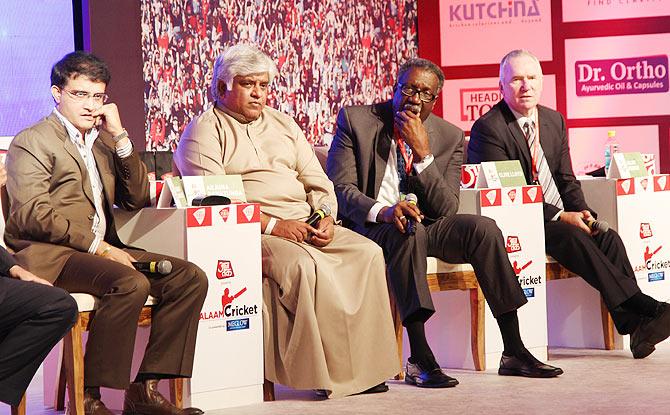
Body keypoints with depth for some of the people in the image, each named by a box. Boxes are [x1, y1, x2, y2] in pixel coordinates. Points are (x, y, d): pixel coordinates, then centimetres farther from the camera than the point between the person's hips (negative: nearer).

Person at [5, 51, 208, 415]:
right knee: (131, 284, -33)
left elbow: (137, 199, 14)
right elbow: (33, 214, -13)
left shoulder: (103, 141, 23)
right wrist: (96, 246, -18)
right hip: (50, 255, -8)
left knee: (190, 277, -11)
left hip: (102, 249, 8)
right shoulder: (31, 142, 0)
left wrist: (120, 137, 5)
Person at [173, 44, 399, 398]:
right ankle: (326, 372, -26)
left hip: (304, 225, 7)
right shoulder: (205, 130, 2)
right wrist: (272, 225, -18)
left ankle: (366, 365, -17)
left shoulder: (283, 124, 23)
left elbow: (318, 183, 20)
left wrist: (325, 218, -3)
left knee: (367, 253, -16)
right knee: (302, 264, -35)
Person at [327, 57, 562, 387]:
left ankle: (513, 352, -18)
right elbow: (340, 187, -10)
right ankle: (419, 360, -41)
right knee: (407, 231, -37)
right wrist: (382, 211, -29)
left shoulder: (449, 137, 4)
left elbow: (446, 210, -3)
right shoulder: (355, 120, -2)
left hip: (426, 226, 4)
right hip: (372, 226, -4)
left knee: (483, 228, -23)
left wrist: (423, 153, -16)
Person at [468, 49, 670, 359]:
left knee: (608, 237, -19)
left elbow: (567, 180, 17)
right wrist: (560, 217, -19)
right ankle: (644, 309, -33)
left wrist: (581, 212, -5)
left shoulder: (554, 121, 14)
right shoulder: (488, 128, -10)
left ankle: (635, 323, -27)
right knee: (573, 238, -31)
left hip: (561, 215, 7)